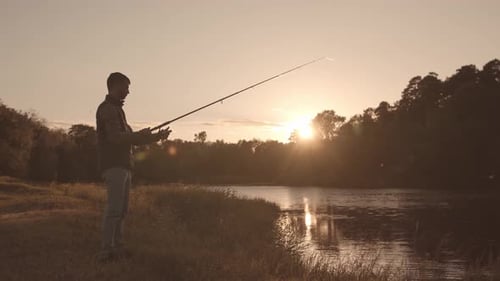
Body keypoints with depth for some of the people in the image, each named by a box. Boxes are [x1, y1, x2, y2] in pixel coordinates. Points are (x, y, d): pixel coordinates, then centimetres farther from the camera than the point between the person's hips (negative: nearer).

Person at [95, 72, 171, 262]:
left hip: (123, 165, 9)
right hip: (114, 166, -9)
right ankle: (106, 251, -13)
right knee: (114, 208, -14)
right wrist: (140, 134, -6)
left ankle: (117, 247, 10)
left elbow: (129, 138, 25)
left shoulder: (117, 109, 23)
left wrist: (156, 137, 19)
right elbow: (116, 137, -18)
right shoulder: (107, 108, -6)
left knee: (122, 209, 7)